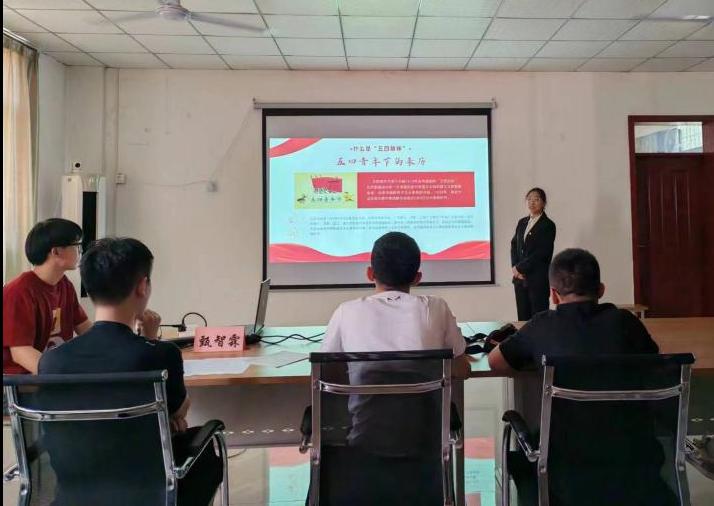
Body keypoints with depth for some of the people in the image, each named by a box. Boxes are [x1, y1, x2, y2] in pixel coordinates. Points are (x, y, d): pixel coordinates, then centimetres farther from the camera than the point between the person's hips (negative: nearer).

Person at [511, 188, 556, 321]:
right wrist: (515, 267, -4)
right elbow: (514, 245, 11)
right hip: (520, 278, 6)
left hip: (538, 279, -5)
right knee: (523, 318, 8)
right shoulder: (522, 222, 14)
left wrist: (520, 268, -10)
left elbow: (541, 253, -12)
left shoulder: (548, 225, -5)